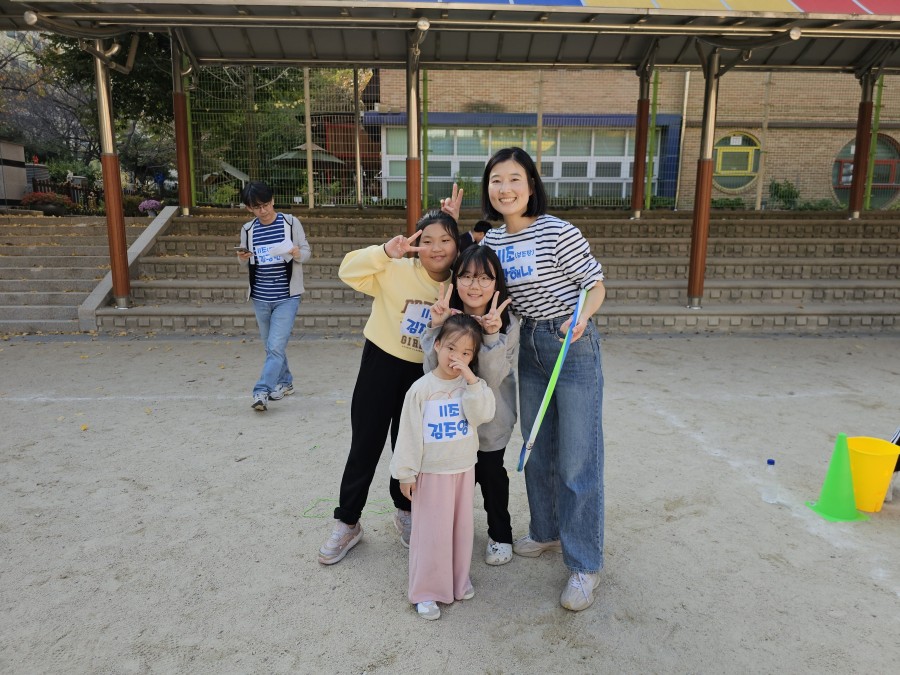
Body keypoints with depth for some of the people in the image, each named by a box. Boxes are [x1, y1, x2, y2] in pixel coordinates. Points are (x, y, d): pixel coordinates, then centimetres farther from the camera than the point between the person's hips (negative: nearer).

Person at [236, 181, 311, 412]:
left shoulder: (290, 223, -5)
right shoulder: (248, 230, 4)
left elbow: (307, 251, 1)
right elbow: (245, 264, 14)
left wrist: (297, 254, -21)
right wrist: (243, 259, -9)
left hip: (287, 297, -4)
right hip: (260, 298, 4)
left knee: (276, 346, -12)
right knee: (271, 346, 14)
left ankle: (262, 391, -9)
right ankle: (284, 382, 31)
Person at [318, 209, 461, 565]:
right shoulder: (398, 270, -15)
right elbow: (348, 272, -21)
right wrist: (385, 252, -35)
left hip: (423, 373, 3)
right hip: (381, 364, -2)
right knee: (365, 446, 5)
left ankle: (405, 512, 39)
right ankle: (347, 523, 22)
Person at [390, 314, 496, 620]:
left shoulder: (472, 385, -3)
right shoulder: (421, 389, -13)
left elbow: (483, 415, -17)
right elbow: (409, 433, -10)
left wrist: (472, 380, -24)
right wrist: (406, 473, -9)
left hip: (464, 469, 4)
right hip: (431, 472, -4)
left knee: (462, 528, 17)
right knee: (431, 532, 3)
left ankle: (459, 579, 36)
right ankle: (425, 591, 17)